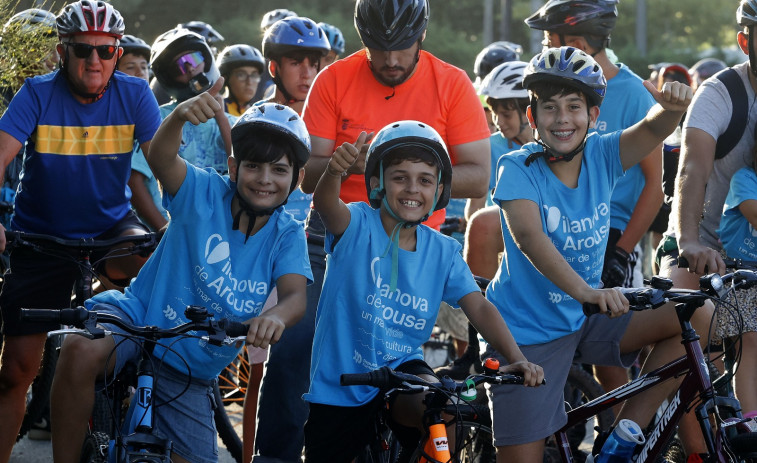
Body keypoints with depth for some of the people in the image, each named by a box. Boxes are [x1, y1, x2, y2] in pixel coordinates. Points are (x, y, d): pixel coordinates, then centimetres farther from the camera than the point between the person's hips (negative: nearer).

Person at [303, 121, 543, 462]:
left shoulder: (443, 251, -1)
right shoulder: (358, 227, -11)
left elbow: (479, 307, -8)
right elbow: (325, 204, -32)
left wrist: (516, 358, -26)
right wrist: (334, 171, -57)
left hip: (402, 369, 1)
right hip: (340, 388, -1)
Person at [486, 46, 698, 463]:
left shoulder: (601, 156, -3)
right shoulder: (519, 169, -17)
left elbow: (653, 130, -18)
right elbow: (528, 236, -33)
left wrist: (672, 107, -43)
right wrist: (585, 291, -48)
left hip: (586, 320, 5)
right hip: (527, 332, -5)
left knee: (696, 317, -12)